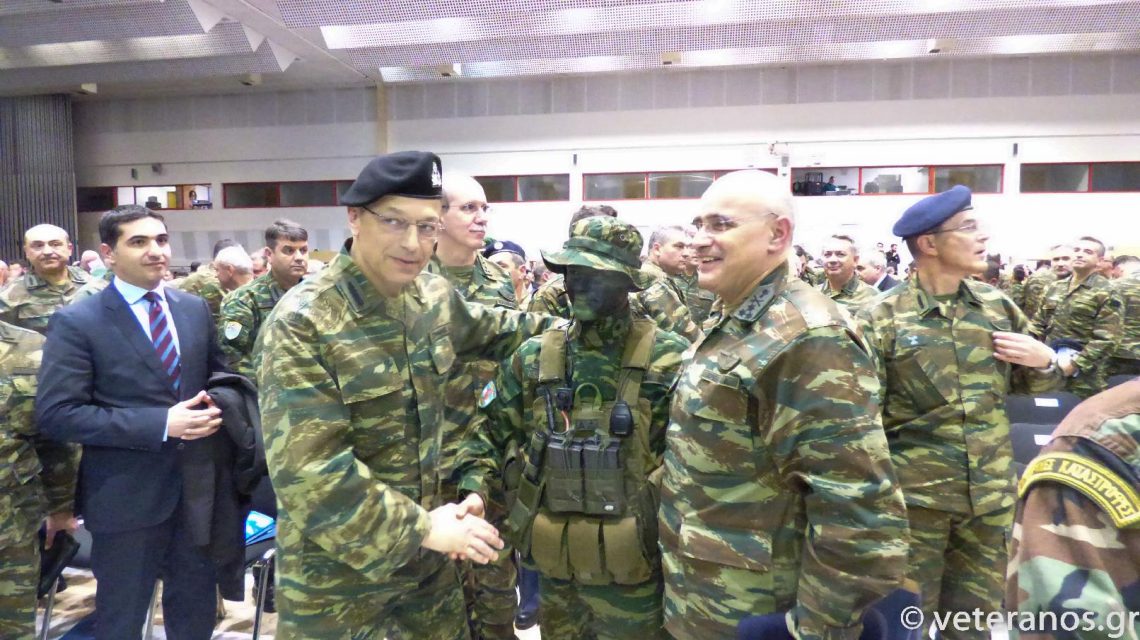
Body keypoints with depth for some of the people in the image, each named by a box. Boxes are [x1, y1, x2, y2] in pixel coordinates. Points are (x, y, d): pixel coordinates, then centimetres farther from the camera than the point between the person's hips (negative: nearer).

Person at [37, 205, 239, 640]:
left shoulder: (195, 309, 5)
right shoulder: (76, 322, -10)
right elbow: (56, 414, -16)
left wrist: (215, 408, -7)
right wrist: (160, 424, -22)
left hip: (200, 486, 4)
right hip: (127, 497, -4)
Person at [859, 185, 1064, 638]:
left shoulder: (996, 304, 3)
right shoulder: (882, 318, -13)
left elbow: (1028, 383, 16)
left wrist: (1044, 361, -7)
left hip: (990, 491, 5)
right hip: (914, 494, -5)